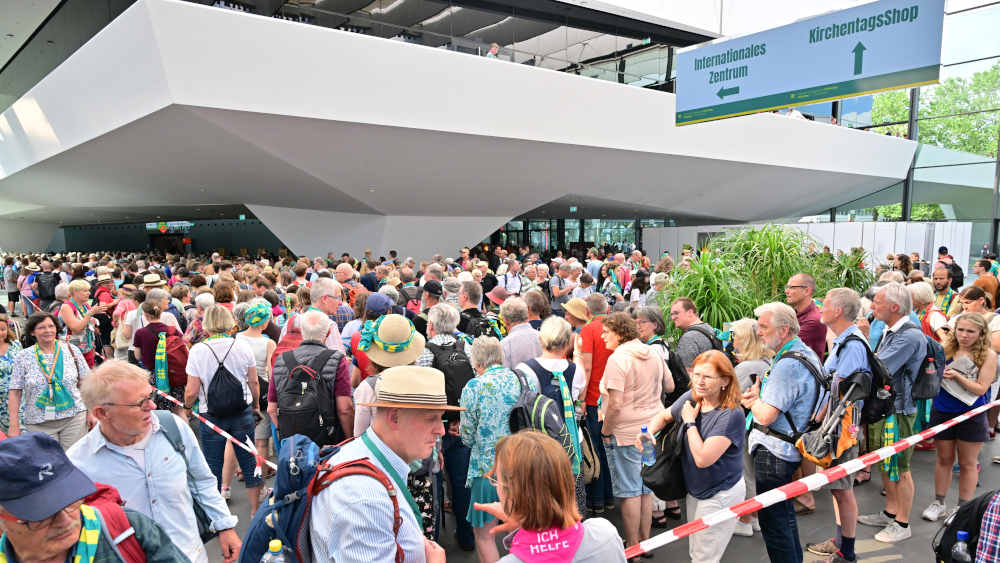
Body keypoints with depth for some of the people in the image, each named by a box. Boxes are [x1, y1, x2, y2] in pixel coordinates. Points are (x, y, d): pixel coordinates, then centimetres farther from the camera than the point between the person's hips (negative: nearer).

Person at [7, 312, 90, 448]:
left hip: (74, 418, 0)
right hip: (39, 424, 0)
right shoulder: (23, 357, 2)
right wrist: (14, 426, -4)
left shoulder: (72, 350, 3)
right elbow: (15, 393, 2)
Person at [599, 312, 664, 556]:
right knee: (645, 488, 16)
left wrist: (606, 432, -11)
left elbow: (615, 404, -23)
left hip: (626, 433, -8)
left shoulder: (618, 358, -18)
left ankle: (632, 546, 13)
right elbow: (663, 389, 18)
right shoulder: (653, 354, 7)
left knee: (629, 491, 3)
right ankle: (645, 540, 27)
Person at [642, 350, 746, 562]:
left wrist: (689, 422, -21)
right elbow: (664, 417, 11)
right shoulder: (691, 398, -5)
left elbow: (703, 458, -32)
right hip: (695, 490, 8)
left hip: (720, 495, -7)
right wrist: (648, 433, -10)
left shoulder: (731, 415, -27)